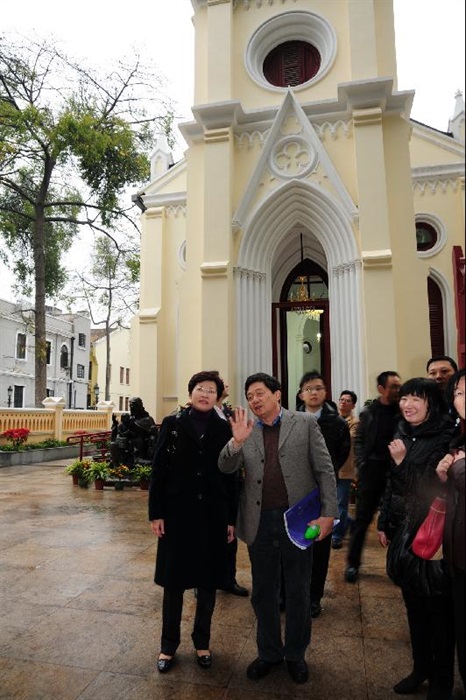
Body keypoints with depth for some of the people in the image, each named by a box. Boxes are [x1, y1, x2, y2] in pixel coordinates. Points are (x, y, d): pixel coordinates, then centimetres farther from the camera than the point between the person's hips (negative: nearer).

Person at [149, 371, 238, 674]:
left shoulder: (225, 429, 0)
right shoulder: (172, 424, -1)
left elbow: (231, 476, 1)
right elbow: (159, 470, -1)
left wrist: (232, 519, 0)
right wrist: (156, 513, -5)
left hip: (213, 515, 1)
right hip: (177, 513, 0)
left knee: (208, 582, 13)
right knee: (173, 581, 11)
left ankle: (202, 642, 34)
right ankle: (169, 645, 31)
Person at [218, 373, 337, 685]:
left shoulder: (305, 423, -4)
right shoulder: (245, 429, 3)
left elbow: (325, 470, -4)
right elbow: (226, 468, -4)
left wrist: (329, 513, -12)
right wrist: (237, 441, -22)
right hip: (260, 521, 2)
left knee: (298, 592, 15)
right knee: (263, 592, 17)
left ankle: (296, 654, 37)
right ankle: (269, 652, 38)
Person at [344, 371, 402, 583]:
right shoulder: (368, 412, 2)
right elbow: (358, 440, 4)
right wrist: (362, 464, -6)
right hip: (372, 470, -1)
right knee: (362, 518, 4)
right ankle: (352, 563, 15)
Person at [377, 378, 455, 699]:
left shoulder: (444, 438, -15)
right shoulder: (403, 435, 5)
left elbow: (434, 490, -19)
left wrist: (403, 462, -23)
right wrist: (384, 522, 16)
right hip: (404, 531, 6)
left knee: (438, 609, 9)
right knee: (414, 604, 18)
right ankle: (421, 667, 36)